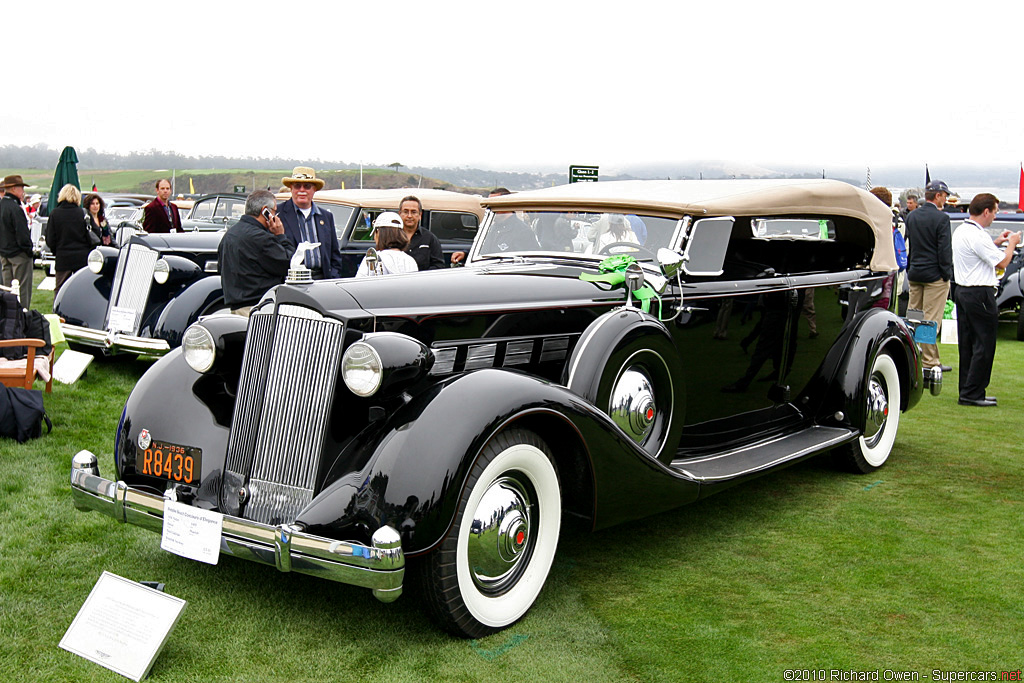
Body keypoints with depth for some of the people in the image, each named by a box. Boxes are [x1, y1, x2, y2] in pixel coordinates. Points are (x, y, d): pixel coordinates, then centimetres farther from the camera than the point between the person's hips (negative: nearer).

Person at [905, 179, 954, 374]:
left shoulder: (912, 217, 7)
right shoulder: (941, 218, -13)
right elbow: (945, 249, -14)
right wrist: (947, 275, -8)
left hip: (914, 274, 7)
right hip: (934, 275, -7)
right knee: (932, 320, -3)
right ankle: (930, 362, -1)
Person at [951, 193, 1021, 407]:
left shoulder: (961, 231, 11)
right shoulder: (977, 236, -19)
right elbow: (1002, 262, -13)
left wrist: (996, 243, 18)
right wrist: (1012, 243, 2)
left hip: (962, 291, 10)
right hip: (980, 295, -10)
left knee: (967, 344, 11)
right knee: (984, 345, -4)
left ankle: (967, 392, 15)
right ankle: (972, 393, -3)